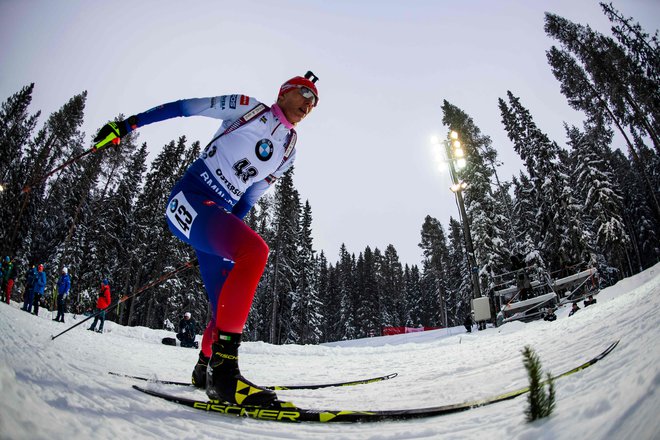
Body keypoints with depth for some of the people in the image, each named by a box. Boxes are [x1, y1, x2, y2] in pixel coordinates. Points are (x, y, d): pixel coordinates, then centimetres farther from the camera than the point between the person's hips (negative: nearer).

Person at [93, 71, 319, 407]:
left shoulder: (288, 152, 18)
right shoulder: (250, 108, 2)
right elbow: (185, 107, 3)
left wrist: (228, 235, 15)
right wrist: (129, 123, 0)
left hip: (218, 214, 7)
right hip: (189, 198, -7)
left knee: (229, 306, 4)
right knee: (256, 250, -33)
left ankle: (205, 368, 30)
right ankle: (223, 368, -32)